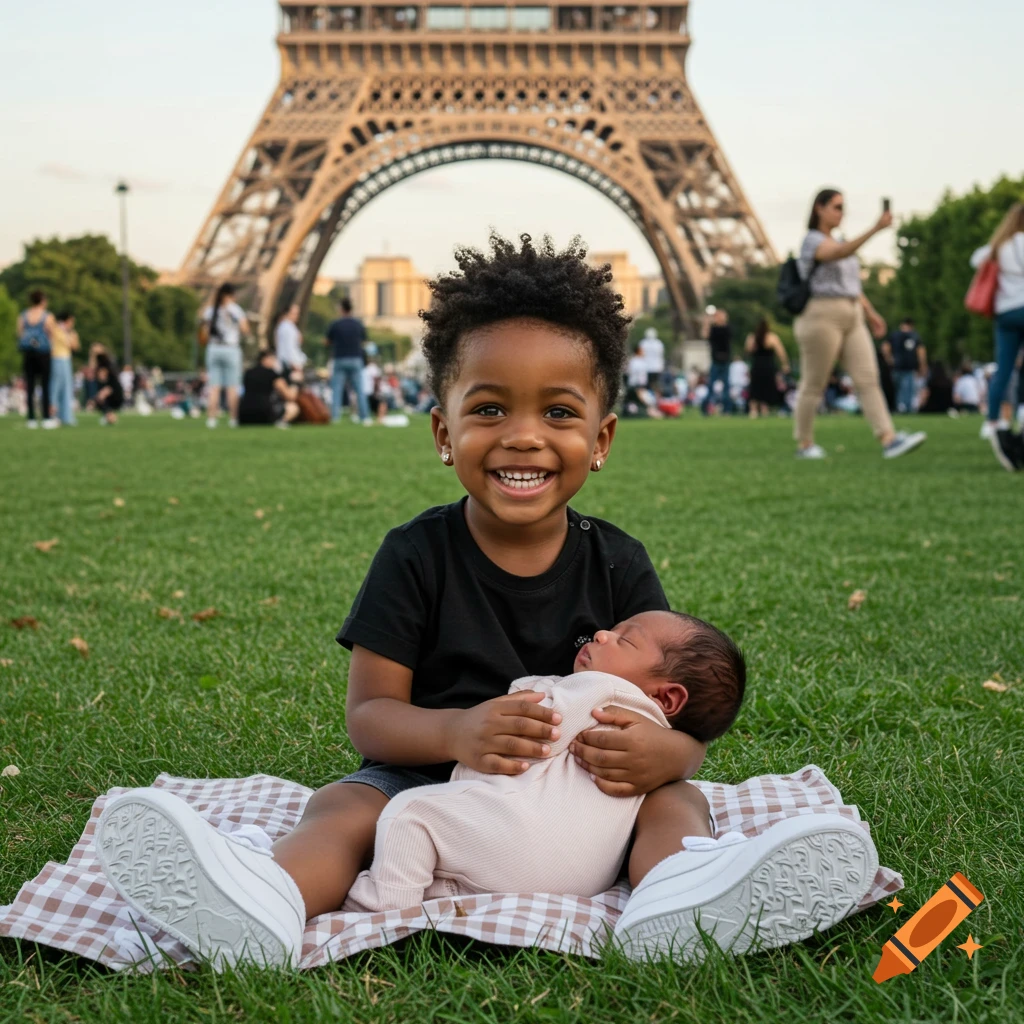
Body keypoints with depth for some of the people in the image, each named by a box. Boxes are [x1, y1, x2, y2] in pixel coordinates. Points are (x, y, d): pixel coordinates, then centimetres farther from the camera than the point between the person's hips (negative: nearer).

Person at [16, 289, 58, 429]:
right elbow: (52, 336, 0)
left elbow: (20, 335, 8)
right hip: (43, 352, -3)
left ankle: (31, 419, 3)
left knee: (30, 385, 4)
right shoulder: (48, 316, -4)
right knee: (46, 385, 2)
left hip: (27, 352, 3)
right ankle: (46, 418, -1)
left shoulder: (22, 316, 5)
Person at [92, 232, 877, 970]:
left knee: (676, 800, -23)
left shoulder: (616, 565, 0)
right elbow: (369, 710, -6)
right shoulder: (416, 556, -3)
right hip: (433, 777, -1)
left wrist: (665, 751, -31)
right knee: (347, 805, -26)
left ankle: (677, 896, -53)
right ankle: (269, 899, -55)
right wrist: (456, 732, -29)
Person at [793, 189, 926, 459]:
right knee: (813, 385, 1)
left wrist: (871, 313, 15)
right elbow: (840, 253, -30)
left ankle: (889, 440, -14)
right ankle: (804, 444, 13)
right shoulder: (812, 241, -8)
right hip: (821, 316, -8)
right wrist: (875, 229, -39)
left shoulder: (837, 243, 20)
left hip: (851, 318, 8)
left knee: (868, 379, -5)